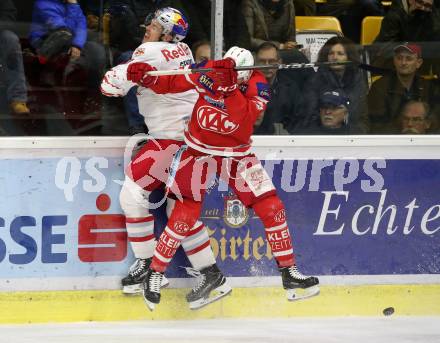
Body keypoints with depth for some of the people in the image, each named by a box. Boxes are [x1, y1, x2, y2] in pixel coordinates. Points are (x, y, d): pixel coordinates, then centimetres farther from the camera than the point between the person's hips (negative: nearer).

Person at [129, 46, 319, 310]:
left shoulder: (257, 85, -18)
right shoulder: (207, 73, -16)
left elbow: (246, 118, -35)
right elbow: (168, 84, -6)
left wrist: (230, 87, -44)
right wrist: (147, 76, -24)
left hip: (237, 154, 2)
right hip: (200, 150, -1)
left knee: (272, 208, -4)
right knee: (185, 214, -9)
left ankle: (289, 273, 6)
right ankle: (155, 274, 6)